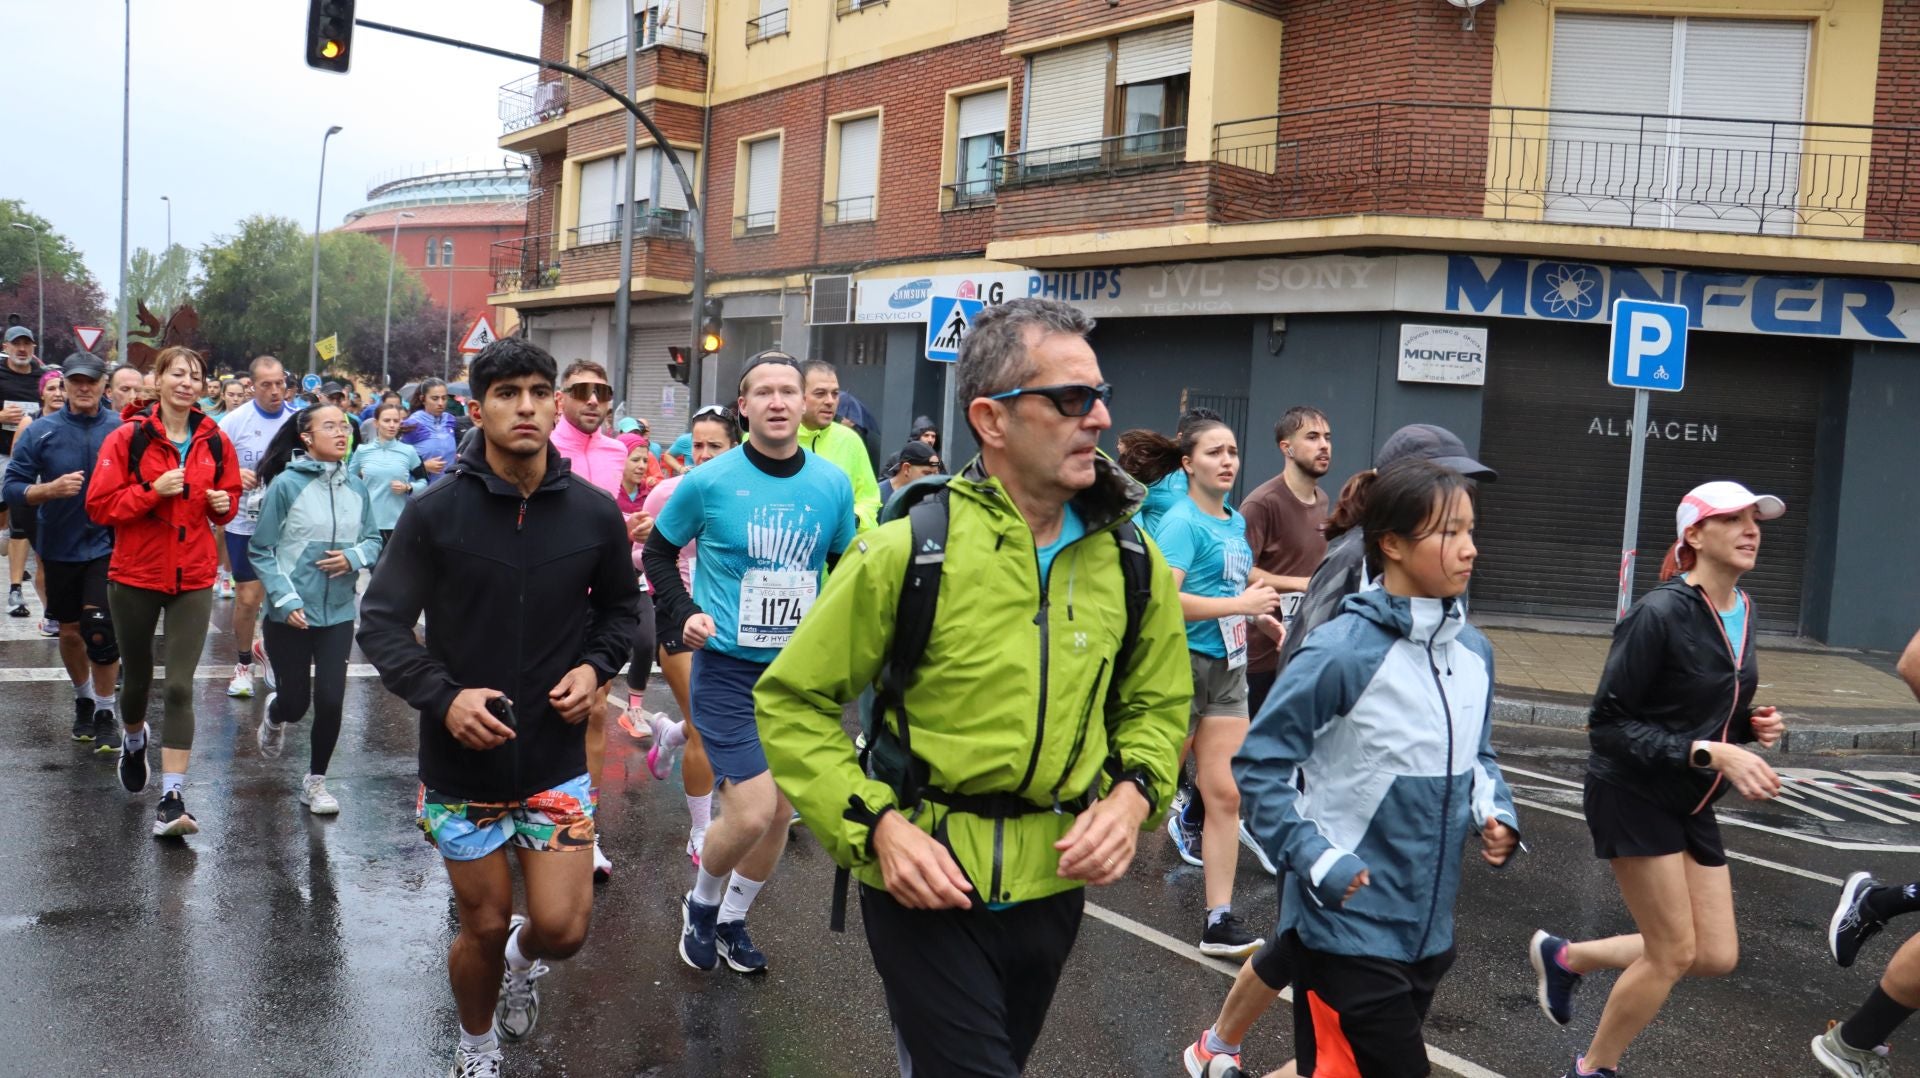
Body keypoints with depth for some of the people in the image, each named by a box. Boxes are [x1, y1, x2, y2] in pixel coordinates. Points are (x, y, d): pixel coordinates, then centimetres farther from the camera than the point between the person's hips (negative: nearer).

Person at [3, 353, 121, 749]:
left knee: (100, 628, -13)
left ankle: (105, 713, 4)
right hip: (60, 548, 2)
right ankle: (83, 699, 39)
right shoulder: (41, 431, -4)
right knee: (70, 632, 15)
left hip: (108, 546, -2)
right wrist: (51, 489, -21)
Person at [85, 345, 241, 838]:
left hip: (193, 579, 1)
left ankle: (171, 800, -6)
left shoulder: (215, 442, 2)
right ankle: (134, 741, 51)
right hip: (135, 575, -1)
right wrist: (152, 490, -22)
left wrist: (224, 503, -5)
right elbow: (99, 505, -10)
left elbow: (229, 496, 17)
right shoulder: (128, 438, -7)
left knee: (180, 687, -7)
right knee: (138, 678, 17)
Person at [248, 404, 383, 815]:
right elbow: (261, 551, -8)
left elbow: (373, 540, 10)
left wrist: (354, 556, -12)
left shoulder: (355, 486, -1)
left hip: (338, 613, 3)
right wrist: (286, 599, -15)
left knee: (330, 700, -1)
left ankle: (315, 781, 21)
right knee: (295, 702, 8)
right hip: (289, 615, -3)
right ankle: (274, 715, 47)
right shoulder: (286, 484, -12)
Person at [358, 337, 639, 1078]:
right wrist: (444, 697, -23)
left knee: (562, 928, -2)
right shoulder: (434, 512, -10)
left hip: (556, 759, 1)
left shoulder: (595, 514, -5)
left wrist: (595, 667, -7)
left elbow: (619, 607, 12)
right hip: (461, 764, -1)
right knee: (484, 928, 10)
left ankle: (524, 956, 37)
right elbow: (381, 623, -8)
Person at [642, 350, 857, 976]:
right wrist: (684, 613, -9)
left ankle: (731, 919, 36)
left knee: (780, 814, 12)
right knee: (752, 812, -13)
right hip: (728, 670, -4)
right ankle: (702, 903, 18)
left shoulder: (833, 485, -1)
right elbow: (659, 552, 5)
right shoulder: (709, 481, -9)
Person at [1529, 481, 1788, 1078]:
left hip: (1691, 805, 8)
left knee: (1718, 956, 8)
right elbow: (1608, 724, -20)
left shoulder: (1743, 612, 3)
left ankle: (1565, 957, 27)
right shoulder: (1660, 613, -21)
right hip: (1634, 797, -8)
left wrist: (1750, 725, -4)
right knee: (1674, 954, -1)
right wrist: (1710, 753, -27)